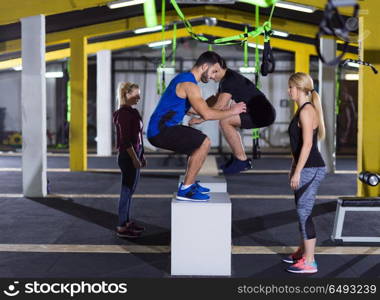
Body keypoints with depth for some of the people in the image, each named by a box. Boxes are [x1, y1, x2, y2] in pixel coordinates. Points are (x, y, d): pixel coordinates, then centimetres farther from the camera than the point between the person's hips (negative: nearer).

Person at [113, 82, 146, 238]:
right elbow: (125, 140, -20)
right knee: (127, 191, -4)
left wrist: (141, 156, 20)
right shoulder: (124, 113, -16)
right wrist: (134, 159, -20)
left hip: (133, 156, 10)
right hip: (128, 157, -10)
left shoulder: (130, 112, 13)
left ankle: (127, 222, 25)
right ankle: (121, 227, 3)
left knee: (130, 190, 16)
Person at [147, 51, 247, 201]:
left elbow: (194, 109, 26)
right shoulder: (189, 84, -17)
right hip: (161, 131, -11)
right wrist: (232, 111, -13)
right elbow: (206, 114, -25)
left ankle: (189, 183, 22)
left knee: (199, 141, 22)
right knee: (204, 143, -18)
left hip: (160, 129, 11)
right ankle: (185, 190, -12)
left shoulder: (185, 78, 15)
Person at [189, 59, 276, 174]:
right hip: (260, 112, 10)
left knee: (224, 121, -16)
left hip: (263, 113, -10)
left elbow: (220, 106, -22)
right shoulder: (226, 79, 16)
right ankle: (238, 157, 20)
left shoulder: (230, 80, -15)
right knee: (228, 124, 20)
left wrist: (200, 119, -15)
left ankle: (242, 160, -10)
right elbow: (215, 99, 30)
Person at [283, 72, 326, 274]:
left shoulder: (307, 111, -16)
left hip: (311, 169, -10)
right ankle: (303, 252, 30)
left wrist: (297, 172, -21)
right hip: (305, 167, 10)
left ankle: (309, 262, -2)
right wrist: (294, 167, 22)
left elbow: (307, 144, -21)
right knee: (302, 212, 17)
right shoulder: (302, 110, 15)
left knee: (304, 213, -7)